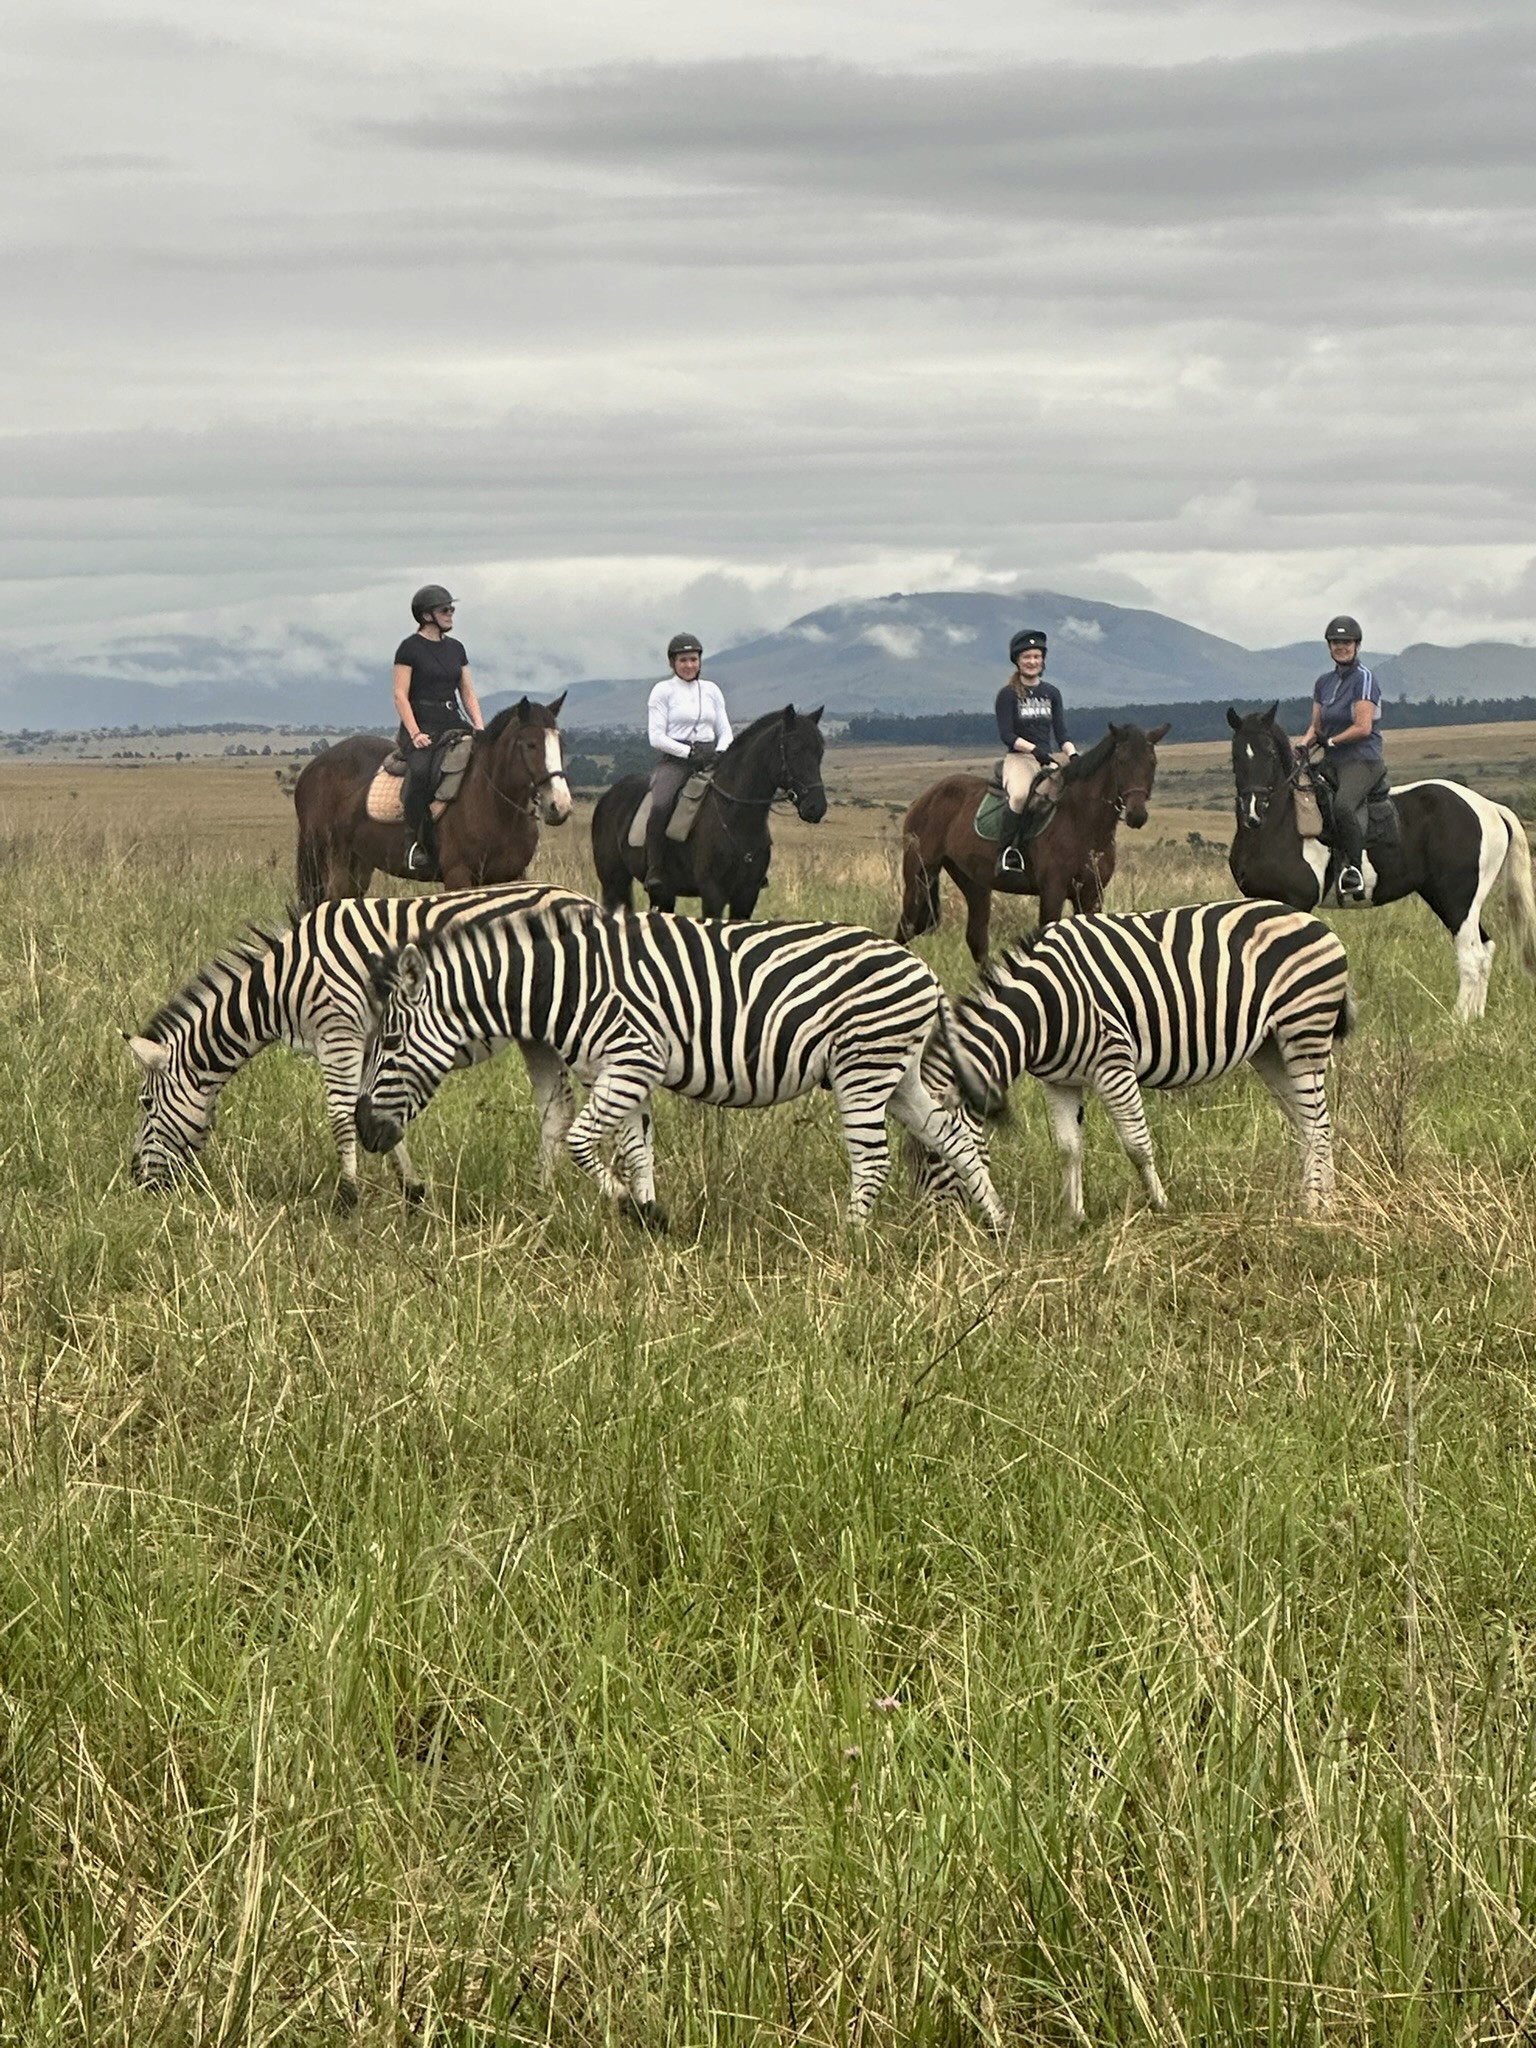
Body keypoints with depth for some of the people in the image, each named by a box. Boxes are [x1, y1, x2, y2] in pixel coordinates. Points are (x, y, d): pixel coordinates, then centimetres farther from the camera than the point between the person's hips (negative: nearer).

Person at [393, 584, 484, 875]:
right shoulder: (410, 648, -1)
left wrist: (480, 729, 3)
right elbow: (400, 695, -6)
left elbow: (468, 693, 18)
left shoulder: (456, 648, 17)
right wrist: (415, 733, -17)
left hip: (452, 725, 6)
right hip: (421, 723, -6)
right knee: (421, 771, -36)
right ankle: (417, 842, -27)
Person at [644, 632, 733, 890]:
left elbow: (725, 732, 14)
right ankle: (654, 871, -26)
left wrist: (720, 753, -8)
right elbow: (656, 737, -5)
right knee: (659, 806, -32)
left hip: (710, 759, 4)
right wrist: (689, 752, -15)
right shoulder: (663, 691, 3)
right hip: (674, 759, -4)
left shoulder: (711, 691, 16)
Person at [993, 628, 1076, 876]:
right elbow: (1007, 735, -8)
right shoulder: (1008, 694, 1)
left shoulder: (1052, 693, 15)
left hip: (1047, 760, 5)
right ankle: (1006, 850, -30)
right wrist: (1034, 749, -22)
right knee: (1020, 793, -38)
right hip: (1018, 759, -5)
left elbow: (1061, 734, 12)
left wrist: (1073, 755, -8)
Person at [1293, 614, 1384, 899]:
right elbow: (1316, 726, 18)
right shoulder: (1324, 682, 15)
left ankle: (1353, 868, -26)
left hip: (1362, 761, -8)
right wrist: (1304, 743, -2)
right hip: (1332, 763, 8)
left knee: (1343, 805, -34)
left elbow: (1363, 728, -13)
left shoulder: (1363, 679, -7)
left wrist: (1330, 740, -7)